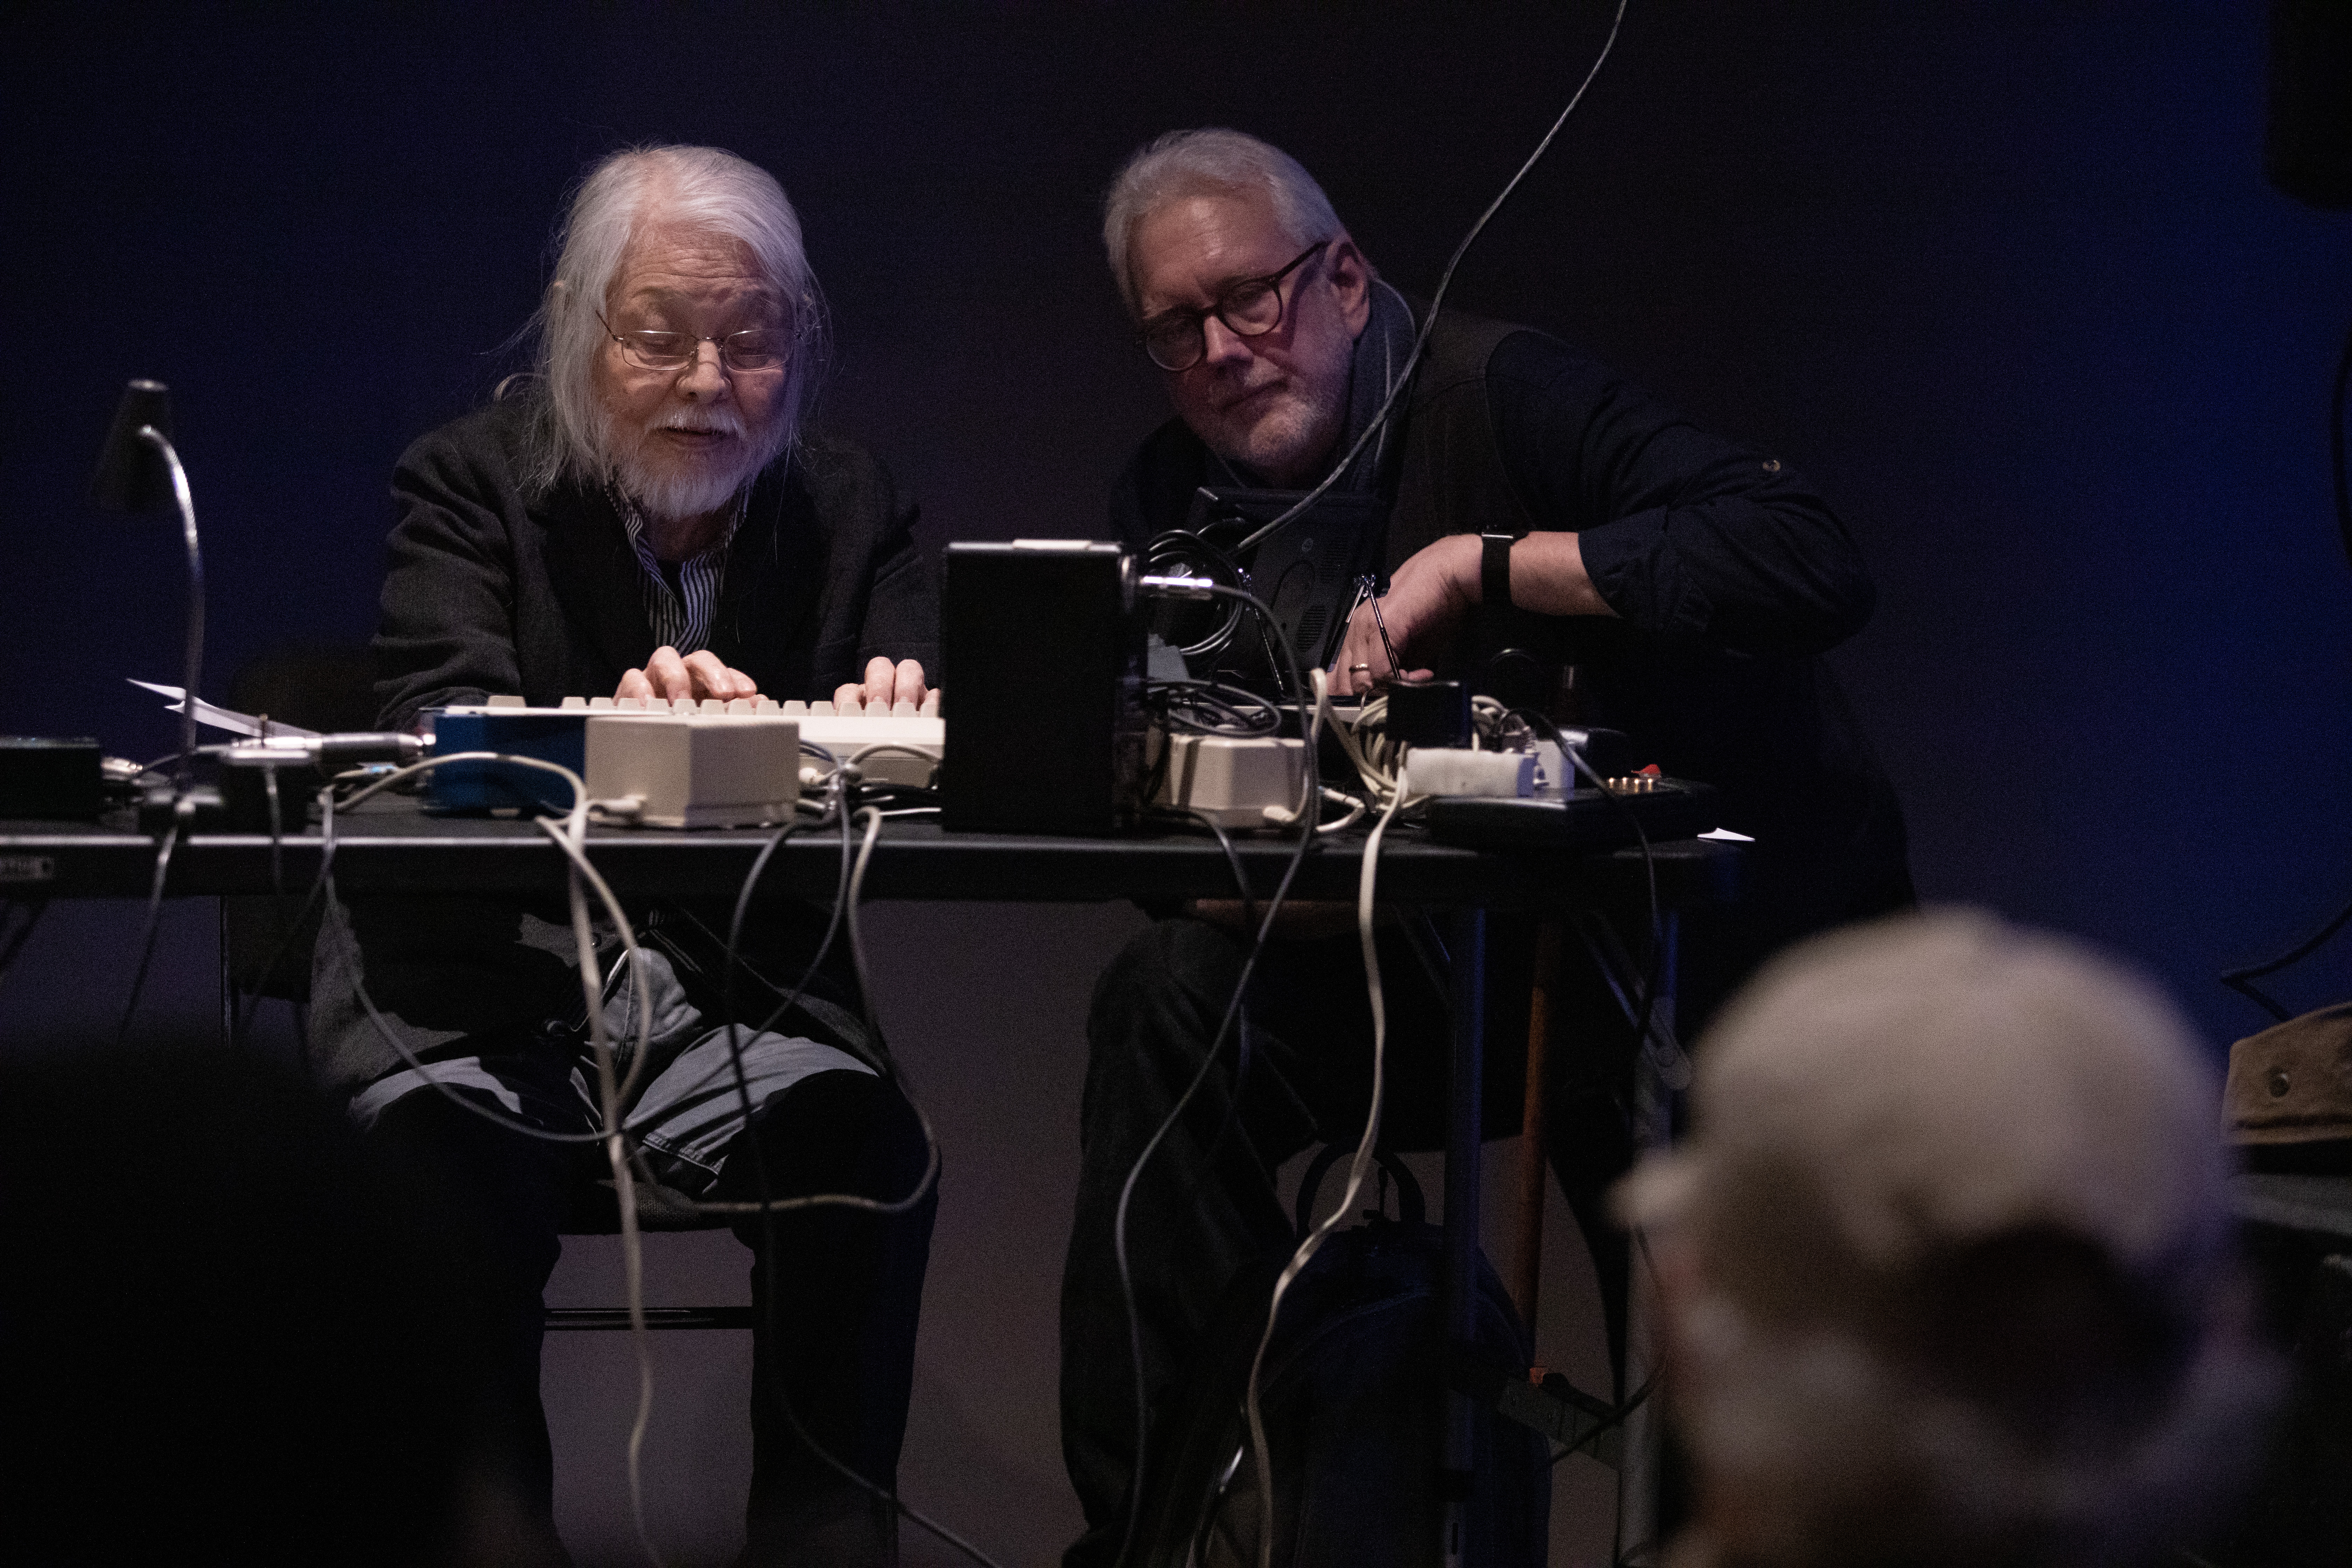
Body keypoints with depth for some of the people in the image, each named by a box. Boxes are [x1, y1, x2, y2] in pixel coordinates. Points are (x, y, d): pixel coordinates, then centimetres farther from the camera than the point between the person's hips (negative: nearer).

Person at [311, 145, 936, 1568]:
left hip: (735, 990, 2)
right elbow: (439, 734, -14)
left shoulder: (854, 513, 10)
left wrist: (904, 725, -27)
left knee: (869, 1155, -27)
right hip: (483, 982, -2)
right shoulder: (470, 486, 1)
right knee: (455, 1182, -32)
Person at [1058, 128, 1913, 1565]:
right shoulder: (1180, 494, 4)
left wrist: (1481, 567, -30)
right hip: (1481, 959, 6)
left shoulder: (1501, 396, -16)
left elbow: (1813, 564, -29)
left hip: (1739, 956, -6)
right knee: (1178, 1009, -15)